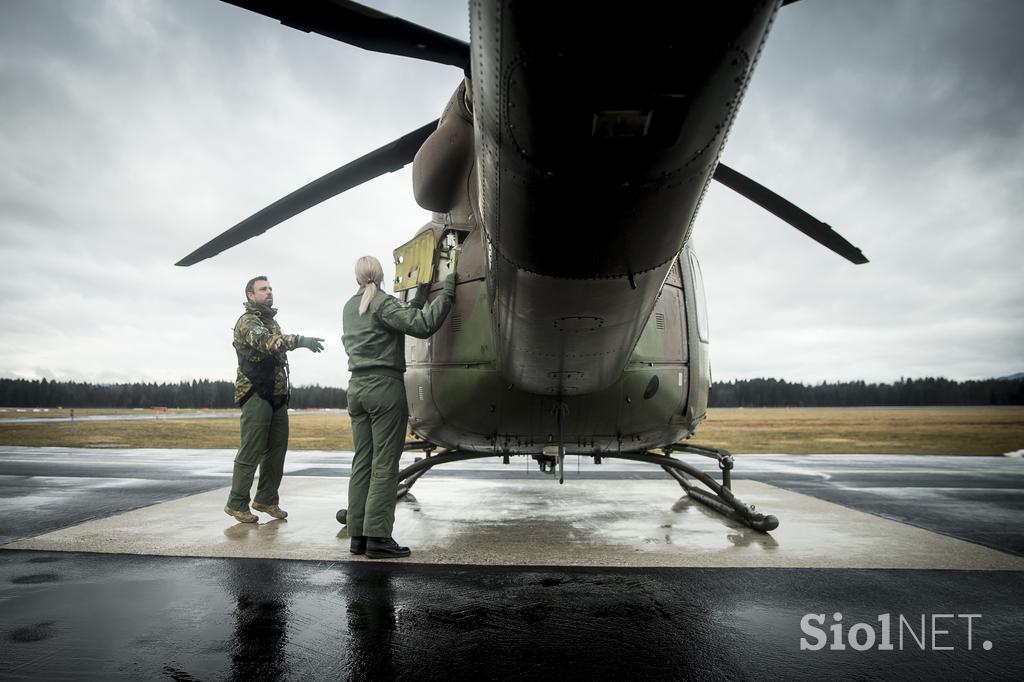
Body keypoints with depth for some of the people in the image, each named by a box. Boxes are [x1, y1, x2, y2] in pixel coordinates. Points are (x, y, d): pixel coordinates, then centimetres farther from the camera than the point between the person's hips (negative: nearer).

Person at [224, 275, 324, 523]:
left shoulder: (272, 321, 20)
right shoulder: (247, 321, -8)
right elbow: (267, 343, -28)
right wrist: (300, 340, -42)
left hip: (278, 396, 8)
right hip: (256, 395, -8)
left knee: (277, 449, 10)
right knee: (251, 451, -5)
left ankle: (266, 499, 20)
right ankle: (236, 504, 6)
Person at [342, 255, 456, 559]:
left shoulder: (349, 308, 15)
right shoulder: (383, 303, -9)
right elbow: (422, 326, -19)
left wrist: (414, 305, 19)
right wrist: (446, 294, -12)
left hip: (357, 387, 8)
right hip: (385, 387, -8)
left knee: (362, 463, 9)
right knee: (385, 465, -4)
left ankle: (357, 535, 11)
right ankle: (378, 537, -3)